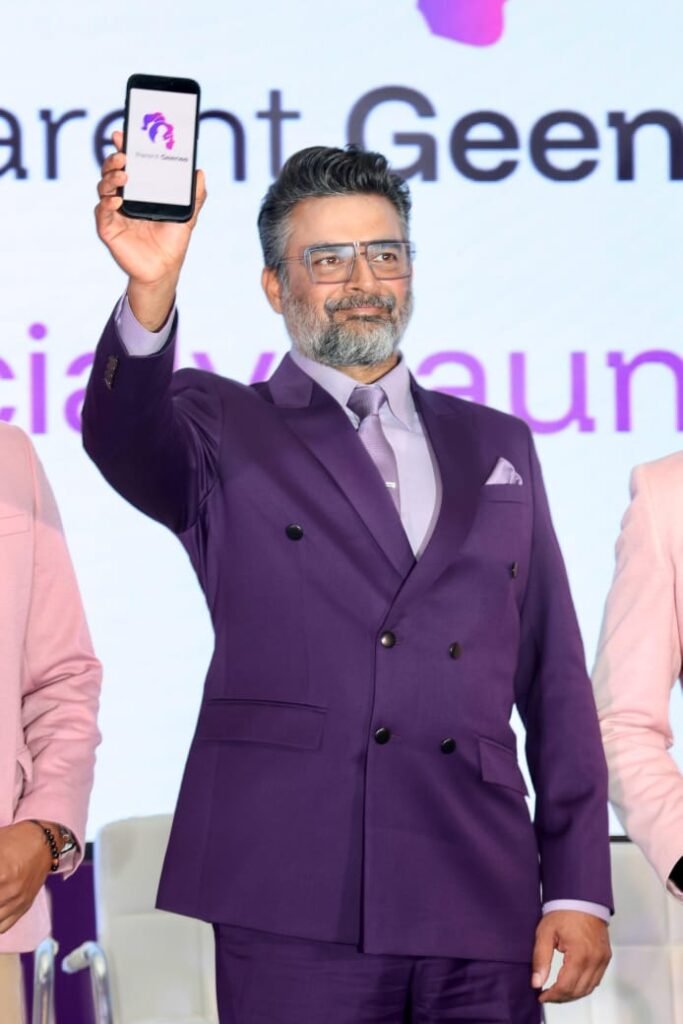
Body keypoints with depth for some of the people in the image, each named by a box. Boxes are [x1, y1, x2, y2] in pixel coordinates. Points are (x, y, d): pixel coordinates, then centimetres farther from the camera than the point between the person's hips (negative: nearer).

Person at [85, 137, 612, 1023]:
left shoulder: (496, 445, 19)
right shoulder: (222, 430, 10)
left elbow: (554, 681, 16)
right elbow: (125, 437, -15)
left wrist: (579, 888, 8)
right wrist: (152, 290, -35)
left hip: (482, 912, 3)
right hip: (294, 910, -3)